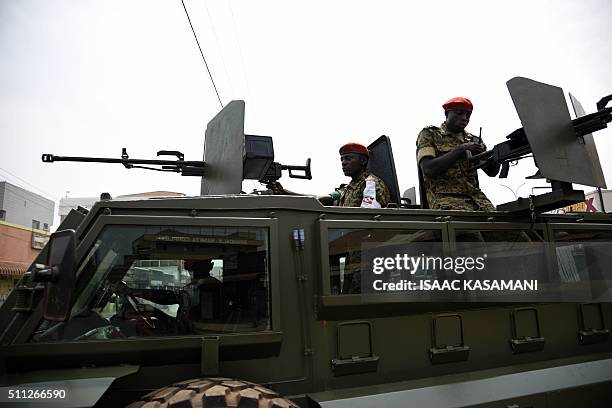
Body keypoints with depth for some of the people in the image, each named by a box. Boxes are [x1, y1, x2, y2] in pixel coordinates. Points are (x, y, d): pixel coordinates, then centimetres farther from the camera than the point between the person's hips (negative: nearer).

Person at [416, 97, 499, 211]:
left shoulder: (473, 140, 22)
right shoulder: (429, 134, 7)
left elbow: (491, 171, 16)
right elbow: (428, 169, -9)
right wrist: (460, 150, -13)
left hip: (475, 195, 5)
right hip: (444, 197, -5)